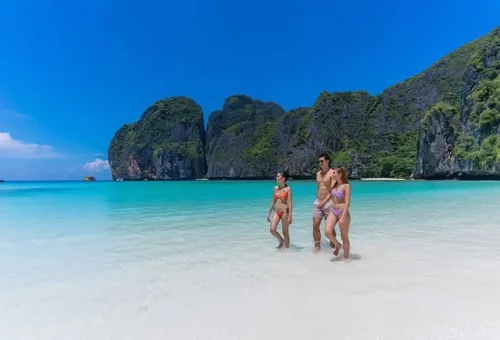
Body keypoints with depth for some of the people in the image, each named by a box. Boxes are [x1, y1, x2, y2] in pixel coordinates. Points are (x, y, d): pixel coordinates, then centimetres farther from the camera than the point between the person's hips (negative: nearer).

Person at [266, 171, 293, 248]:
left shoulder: (288, 189, -6)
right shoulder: (275, 188, 9)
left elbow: (290, 203, -10)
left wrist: (290, 216, -14)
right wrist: (269, 213, 13)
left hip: (284, 211, -5)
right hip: (276, 212, 5)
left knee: (285, 232, 4)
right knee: (272, 230, -8)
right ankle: (281, 241, 19)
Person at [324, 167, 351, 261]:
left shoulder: (346, 186, -12)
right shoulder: (335, 185, 9)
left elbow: (347, 203, -17)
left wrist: (343, 217, -23)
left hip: (343, 212, -6)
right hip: (333, 211, 6)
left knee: (344, 237, 5)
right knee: (327, 232, -13)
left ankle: (346, 258, 18)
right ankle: (337, 245, 16)